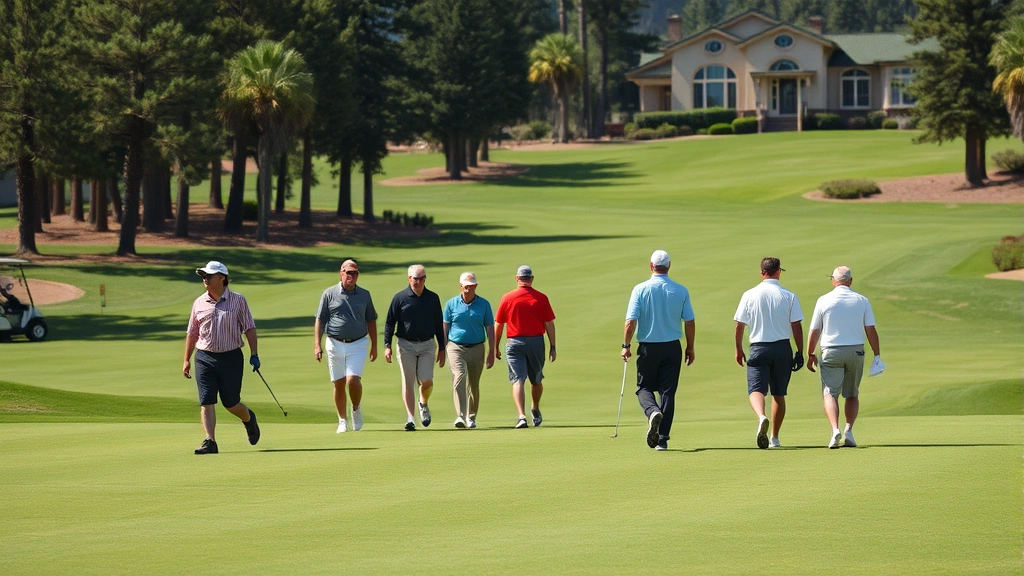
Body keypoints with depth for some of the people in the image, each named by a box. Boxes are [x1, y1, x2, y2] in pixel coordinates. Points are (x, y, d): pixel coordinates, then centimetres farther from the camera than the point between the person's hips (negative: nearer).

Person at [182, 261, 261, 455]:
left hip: (231, 357, -2)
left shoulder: (238, 301, 0)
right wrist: (186, 360, 12)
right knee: (206, 402, -8)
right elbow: (192, 333, 13)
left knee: (231, 403, 4)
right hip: (204, 357, 2)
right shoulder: (199, 303, 7)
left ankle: (249, 419, 36)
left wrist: (254, 354, -5)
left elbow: (249, 328, 2)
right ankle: (210, 442, -8)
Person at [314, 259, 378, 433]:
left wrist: (374, 346, 9)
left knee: (353, 380, -15)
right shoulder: (329, 294, 1)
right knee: (339, 384, 4)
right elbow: (320, 320, 2)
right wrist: (317, 345, -6)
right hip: (335, 345, 0)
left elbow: (371, 321, 14)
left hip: (358, 344, 0)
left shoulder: (364, 295, 7)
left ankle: (356, 409, 11)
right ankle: (342, 421, 16)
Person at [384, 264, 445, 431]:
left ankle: (423, 404, 23)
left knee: (427, 381, -8)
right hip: (406, 345, -1)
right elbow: (390, 322, 2)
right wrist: (387, 345, -6)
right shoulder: (400, 298, 0)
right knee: (408, 382, -4)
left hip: (427, 345, 1)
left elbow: (438, 325, 12)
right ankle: (410, 418, -3)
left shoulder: (433, 298, 7)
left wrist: (441, 348, 10)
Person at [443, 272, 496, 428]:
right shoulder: (451, 304, 4)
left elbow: (490, 329, 5)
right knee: (459, 378, -20)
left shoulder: (484, 304, 4)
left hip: (477, 349, 1)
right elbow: (445, 327, 9)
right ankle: (460, 416, -29)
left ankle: (471, 417, 24)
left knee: (474, 385, 9)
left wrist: (491, 352, 1)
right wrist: (442, 350, 6)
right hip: (456, 348, -1)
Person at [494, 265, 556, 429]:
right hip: (537, 341, 1)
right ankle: (535, 410, 39)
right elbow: (549, 324, -1)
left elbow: (498, 325, 2)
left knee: (518, 380, -5)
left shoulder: (507, 298, -3)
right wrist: (552, 347, 5)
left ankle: (522, 416, -21)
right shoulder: (541, 298, -2)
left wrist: (496, 348, 12)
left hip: (515, 342, -1)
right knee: (536, 380, 19)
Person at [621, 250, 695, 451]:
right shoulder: (680, 291, -2)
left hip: (648, 348, -2)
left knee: (644, 388, 12)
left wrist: (626, 345, -1)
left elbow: (630, 322, -12)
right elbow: (689, 322, 1)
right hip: (672, 348, 2)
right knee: (668, 392, 7)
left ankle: (653, 412, -21)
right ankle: (663, 439, 3)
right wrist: (690, 347, 12)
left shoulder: (640, 290, -8)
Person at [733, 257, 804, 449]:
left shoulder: (750, 295, -2)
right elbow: (797, 327, -4)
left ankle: (761, 417, -39)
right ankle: (775, 438, 16)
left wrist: (739, 349, 12)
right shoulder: (789, 296, -2)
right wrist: (800, 353, 3)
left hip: (759, 349, -1)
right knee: (779, 394, 11)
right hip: (782, 348, 1)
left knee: (756, 389, -7)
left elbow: (740, 325, 0)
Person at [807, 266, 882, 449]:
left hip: (831, 352, -2)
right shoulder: (862, 301, 2)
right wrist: (877, 355, 7)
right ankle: (849, 431, 2)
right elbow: (871, 330, 1)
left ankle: (835, 429, -24)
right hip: (856, 351, 2)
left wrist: (810, 355, 11)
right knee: (852, 395, 15)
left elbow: (814, 332, 1)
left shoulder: (824, 301, -2)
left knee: (830, 393, -3)